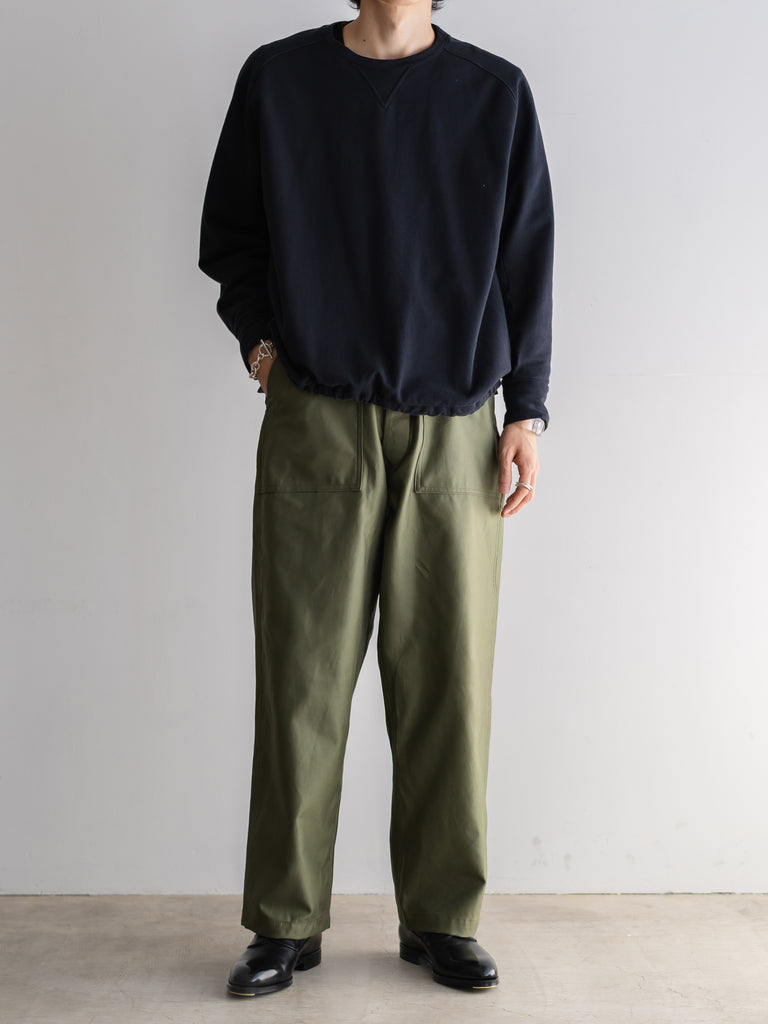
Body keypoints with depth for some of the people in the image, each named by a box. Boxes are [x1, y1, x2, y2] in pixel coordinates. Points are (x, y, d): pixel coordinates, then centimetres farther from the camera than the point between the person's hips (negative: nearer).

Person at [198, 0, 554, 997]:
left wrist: (526, 410, 2)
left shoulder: (495, 92, 9)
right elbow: (228, 232, 17)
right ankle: (287, 923, 15)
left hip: (453, 434, 1)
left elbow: (528, 262, 9)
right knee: (302, 678, 2)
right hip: (315, 426, 0)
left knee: (447, 681, 4)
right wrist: (259, 338, 1)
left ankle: (443, 918, 19)